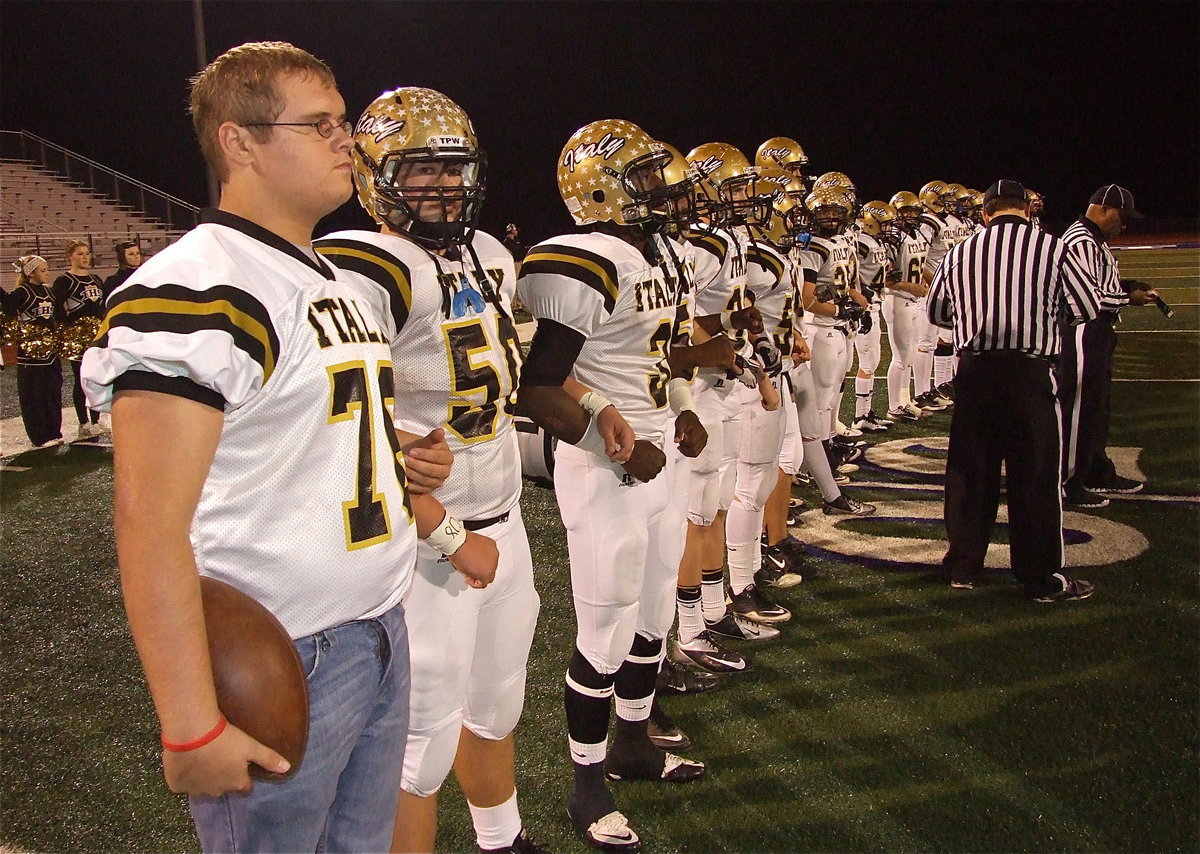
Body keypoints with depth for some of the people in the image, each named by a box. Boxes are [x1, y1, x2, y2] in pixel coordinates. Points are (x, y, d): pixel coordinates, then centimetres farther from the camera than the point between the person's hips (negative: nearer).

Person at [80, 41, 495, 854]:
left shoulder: (356, 289, 13)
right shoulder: (196, 296, -18)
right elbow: (150, 517, -23)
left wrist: (446, 533, 14)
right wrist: (193, 726, -23)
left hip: (380, 631, 9)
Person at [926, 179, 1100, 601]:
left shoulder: (960, 254, 4)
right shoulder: (1052, 248, -5)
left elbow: (937, 313, 15)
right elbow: (1088, 308, 3)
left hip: (974, 369, 3)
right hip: (1030, 371, -3)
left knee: (971, 469, 13)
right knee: (1035, 474, 4)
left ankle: (963, 565, 22)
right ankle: (1042, 577, 11)